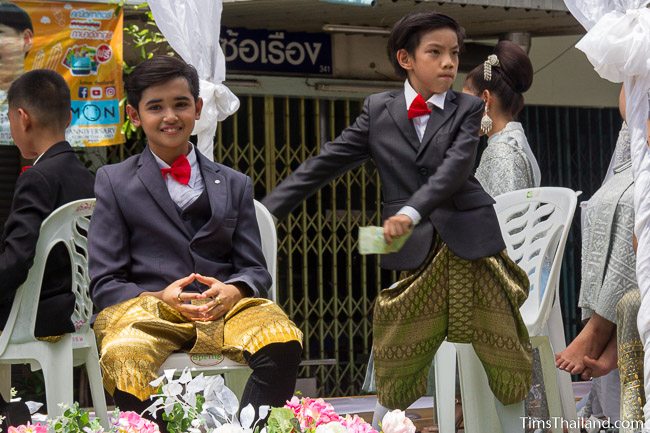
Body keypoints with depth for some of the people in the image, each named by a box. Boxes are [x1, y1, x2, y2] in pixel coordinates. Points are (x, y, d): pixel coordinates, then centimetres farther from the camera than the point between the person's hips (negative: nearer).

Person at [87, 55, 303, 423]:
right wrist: (159, 298, -13)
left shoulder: (234, 185, 22)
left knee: (285, 342, -32)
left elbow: (255, 269, 16)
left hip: (224, 307, 2)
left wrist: (232, 291, -9)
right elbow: (105, 283, 7)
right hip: (145, 307, -2)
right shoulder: (114, 182, 14)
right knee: (124, 359, -39)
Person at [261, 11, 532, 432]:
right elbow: (325, 163, 5)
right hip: (416, 254, 0)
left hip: (472, 244, 0)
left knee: (508, 359, 5)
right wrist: (263, 212, -1)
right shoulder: (378, 110, 6)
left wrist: (412, 211, -31)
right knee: (397, 368, 3)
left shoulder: (467, 108, 2)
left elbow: (457, 166, -15)